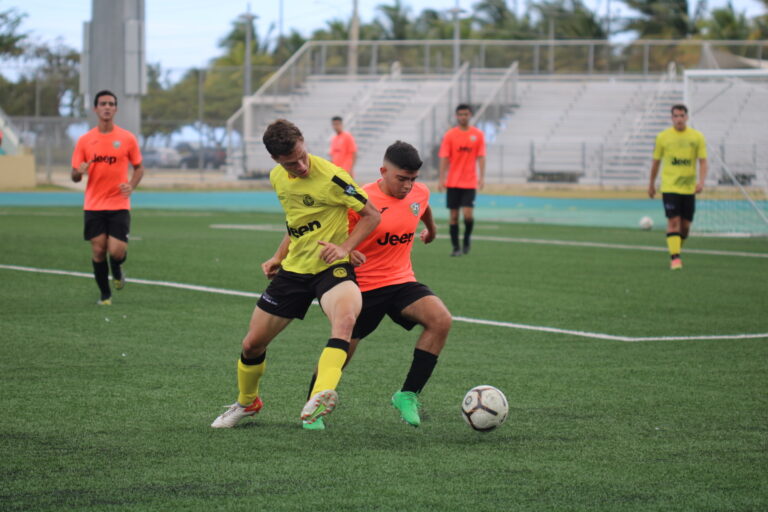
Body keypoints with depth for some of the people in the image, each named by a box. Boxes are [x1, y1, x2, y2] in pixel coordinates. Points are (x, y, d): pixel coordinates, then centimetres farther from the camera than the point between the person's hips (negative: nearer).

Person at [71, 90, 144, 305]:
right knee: (98, 250, 0)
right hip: (94, 205, 1)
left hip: (119, 205, -1)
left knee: (117, 251, -11)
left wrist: (131, 186, -10)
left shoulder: (127, 138, 0)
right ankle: (105, 294, 19)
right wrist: (79, 172, -20)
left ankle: (117, 270, 26)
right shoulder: (85, 140, 2)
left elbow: (139, 167, 9)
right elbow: (75, 176, 5)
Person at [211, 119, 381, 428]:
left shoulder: (330, 177, -18)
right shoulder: (278, 178, 3)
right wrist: (278, 257, 14)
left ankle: (320, 397, -54)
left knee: (346, 318, -39)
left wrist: (344, 247, -22)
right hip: (293, 268, 6)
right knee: (252, 344, 9)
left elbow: (372, 215, -10)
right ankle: (247, 403, 37)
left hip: (330, 267, -6)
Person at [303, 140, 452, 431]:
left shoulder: (420, 193, -1)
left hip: (401, 281, 4)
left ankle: (408, 395, -13)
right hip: (363, 286, -4)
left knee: (441, 320, -22)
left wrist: (431, 229, 45)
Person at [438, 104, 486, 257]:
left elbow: (481, 157, 2)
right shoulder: (449, 135, 0)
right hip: (453, 182, 0)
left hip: (470, 182, 0)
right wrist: (441, 179, -8)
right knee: (454, 215, 2)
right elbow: (444, 158, -1)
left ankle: (467, 237, 18)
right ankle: (456, 247, 10)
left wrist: (482, 177, -9)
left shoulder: (478, 135, 2)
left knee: (468, 214, -10)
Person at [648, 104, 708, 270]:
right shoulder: (663, 137, 2)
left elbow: (703, 162, 1)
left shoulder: (697, 137, 3)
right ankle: (674, 258, -15)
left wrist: (701, 181, -15)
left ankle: (677, 250, 29)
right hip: (669, 187, -2)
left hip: (689, 188, 2)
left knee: (685, 225, 6)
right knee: (673, 222, -14)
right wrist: (652, 184, 16)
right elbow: (656, 162, 11)